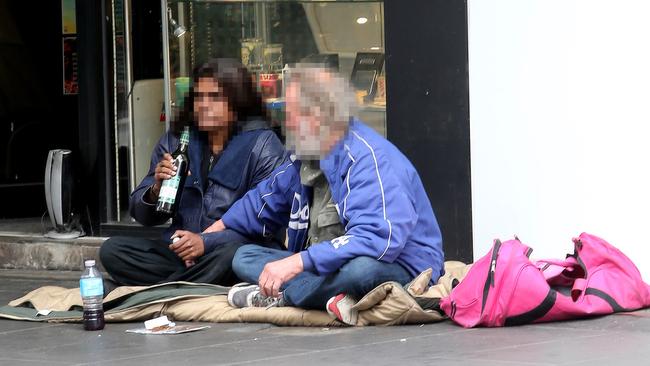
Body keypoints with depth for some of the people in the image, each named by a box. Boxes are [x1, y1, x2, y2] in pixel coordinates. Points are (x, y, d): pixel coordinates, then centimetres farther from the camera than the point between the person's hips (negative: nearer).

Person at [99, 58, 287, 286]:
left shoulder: (263, 146, -3)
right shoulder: (175, 142, 12)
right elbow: (144, 217, 13)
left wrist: (207, 241, -25)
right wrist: (156, 190, -11)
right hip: (179, 254, 5)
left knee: (233, 255, -39)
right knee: (112, 250, -16)